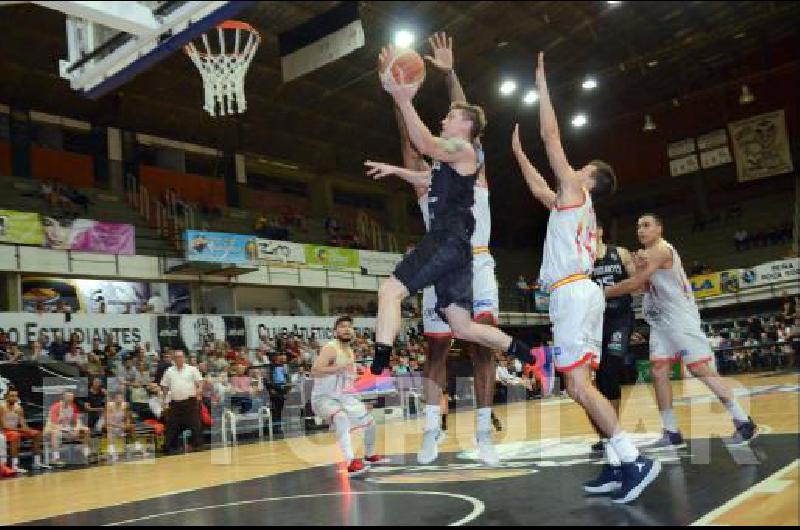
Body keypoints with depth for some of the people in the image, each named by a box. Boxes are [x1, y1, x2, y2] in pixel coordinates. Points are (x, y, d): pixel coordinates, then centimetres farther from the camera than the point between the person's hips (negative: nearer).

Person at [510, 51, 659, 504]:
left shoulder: (575, 191, 4)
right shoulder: (574, 205, 26)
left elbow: (551, 134, 2)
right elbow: (539, 189, 41)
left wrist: (541, 81, 9)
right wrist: (517, 152, 45)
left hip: (573, 294, -10)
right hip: (580, 294, 10)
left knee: (578, 384, -14)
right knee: (582, 384, 7)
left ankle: (633, 459, -16)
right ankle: (619, 464, 6)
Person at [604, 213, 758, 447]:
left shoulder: (661, 249, -14)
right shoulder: (648, 254, 17)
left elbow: (634, 284, -18)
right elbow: (644, 285, 9)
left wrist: (604, 292, -9)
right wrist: (641, 267, -10)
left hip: (681, 319, -9)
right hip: (661, 322, 9)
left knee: (700, 369, -10)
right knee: (659, 373, 1)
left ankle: (744, 423, 0)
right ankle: (671, 433, 4)